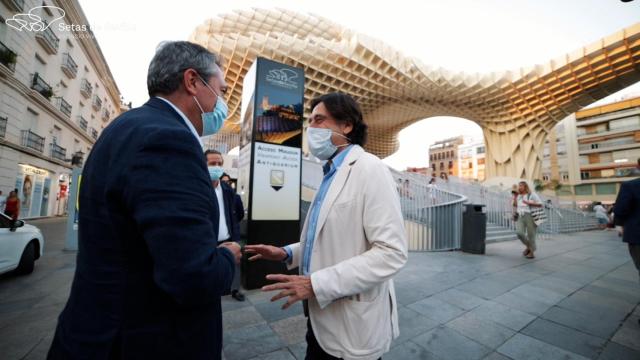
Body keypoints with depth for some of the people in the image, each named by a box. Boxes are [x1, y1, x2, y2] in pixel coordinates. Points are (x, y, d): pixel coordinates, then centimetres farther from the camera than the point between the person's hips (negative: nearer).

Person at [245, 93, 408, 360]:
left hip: (352, 326, -7)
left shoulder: (370, 169, -17)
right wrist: (288, 253, 4)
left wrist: (316, 284, -25)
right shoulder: (332, 174, 9)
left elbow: (392, 252, -24)